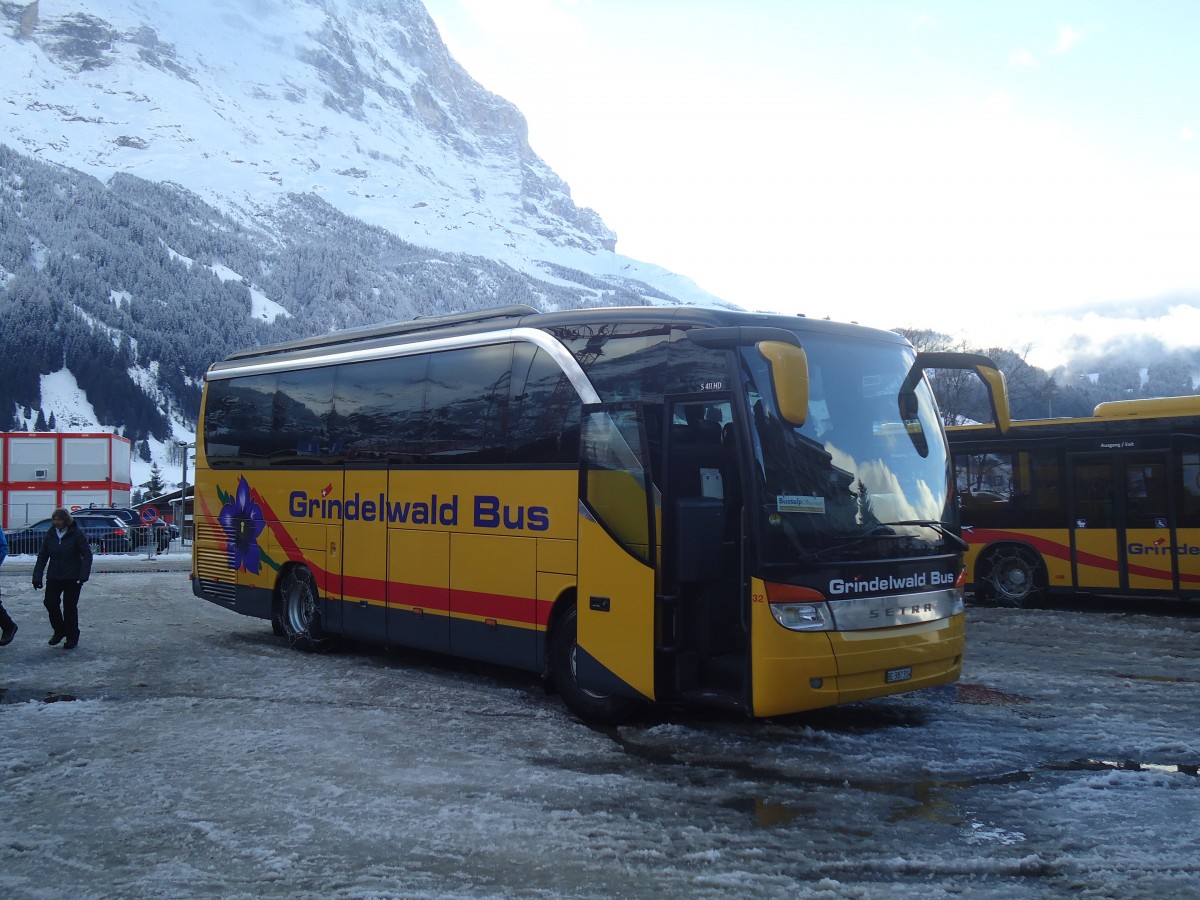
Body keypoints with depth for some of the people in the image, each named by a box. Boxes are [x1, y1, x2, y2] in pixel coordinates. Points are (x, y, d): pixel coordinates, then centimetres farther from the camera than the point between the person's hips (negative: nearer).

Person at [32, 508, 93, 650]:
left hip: (72, 578, -4)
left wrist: (83, 576, -19)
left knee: (70, 607, 0)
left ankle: (72, 638, 13)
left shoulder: (76, 534, -10)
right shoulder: (50, 534, 3)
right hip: (53, 577, 4)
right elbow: (42, 557, 7)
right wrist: (37, 577, 0)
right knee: (50, 602, 0)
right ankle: (59, 631, 23)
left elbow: (87, 555, -10)